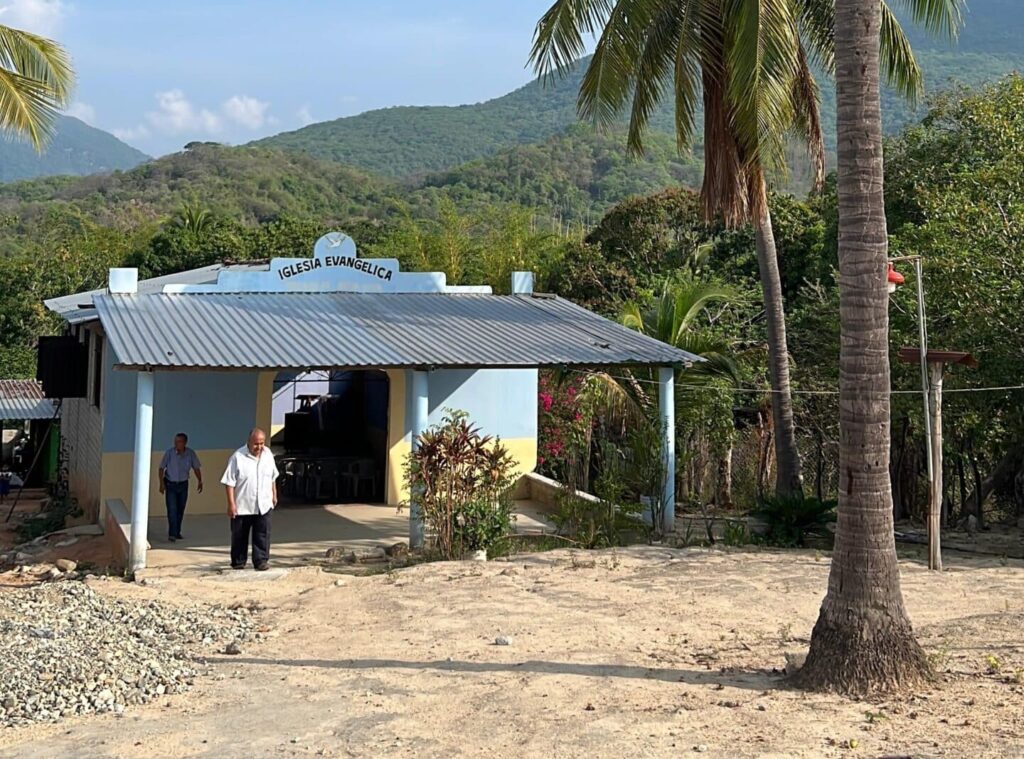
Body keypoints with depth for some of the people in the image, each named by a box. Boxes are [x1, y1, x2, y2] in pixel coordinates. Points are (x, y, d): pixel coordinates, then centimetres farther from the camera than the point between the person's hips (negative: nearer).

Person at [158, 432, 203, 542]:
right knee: (172, 509, -12)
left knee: (180, 510, 9)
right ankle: (172, 534, -14)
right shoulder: (169, 452, -15)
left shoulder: (190, 453, -9)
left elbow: (196, 468, 4)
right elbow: (161, 468, -9)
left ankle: (177, 532, 21)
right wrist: (161, 483, -13)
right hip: (170, 484, -3)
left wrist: (199, 481, -1)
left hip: (183, 484, 3)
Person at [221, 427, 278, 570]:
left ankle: (261, 560, 2)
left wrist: (274, 495, 20)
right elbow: (229, 482, -12)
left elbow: (273, 477, 17)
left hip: (263, 505, 3)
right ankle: (238, 562, 20)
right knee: (239, 536, 8)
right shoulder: (238, 457, -13)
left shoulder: (268, 454, 3)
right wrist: (231, 503, -16)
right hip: (242, 506, -3)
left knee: (263, 534, -3)